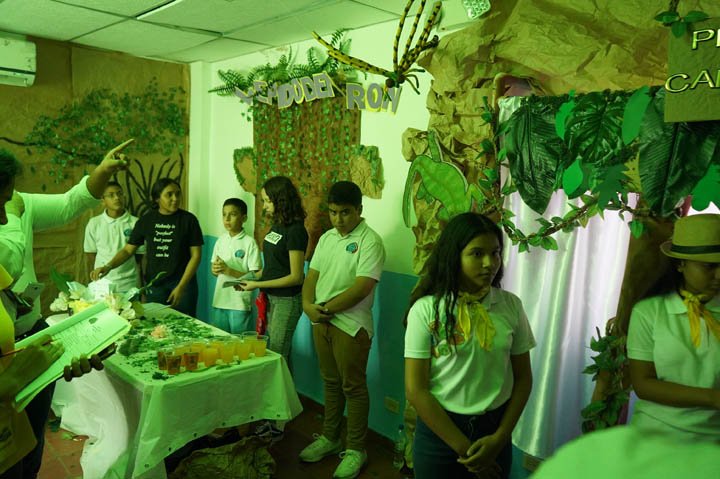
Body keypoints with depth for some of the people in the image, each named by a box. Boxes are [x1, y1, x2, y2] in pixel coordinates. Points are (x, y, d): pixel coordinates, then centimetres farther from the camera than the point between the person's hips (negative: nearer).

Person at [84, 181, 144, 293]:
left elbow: (139, 257, 2)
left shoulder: (135, 223, -4)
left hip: (129, 285, -1)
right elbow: (91, 256, 9)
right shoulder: (94, 223, 2)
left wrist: (141, 287, 4)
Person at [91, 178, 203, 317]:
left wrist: (181, 286, -11)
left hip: (182, 283, -2)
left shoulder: (188, 219, -4)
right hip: (154, 284, 2)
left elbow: (196, 255, -5)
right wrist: (108, 266, -12)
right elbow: (128, 250, 6)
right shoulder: (146, 220, 4)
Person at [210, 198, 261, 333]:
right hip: (219, 301, 5)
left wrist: (229, 271, -19)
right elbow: (214, 268, 14)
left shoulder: (250, 243, -10)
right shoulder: (221, 240, 7)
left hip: (240, 303, -5)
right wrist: (215, 269, -8)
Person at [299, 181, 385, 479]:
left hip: (351, 326, -6)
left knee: (353, 387, 5)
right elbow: (312, 275, 10)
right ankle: (330, 438, 35)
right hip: (321, 322, 7)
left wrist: (325, 308, -16)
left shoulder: (369, 241, -13)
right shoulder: (326, 238, 11)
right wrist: (308, 305, -9)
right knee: (331, 383, 19)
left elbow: (362, 287, -21)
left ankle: (355, 450, 20)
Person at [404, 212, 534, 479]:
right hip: (439, 429, -2)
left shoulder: (511, 305, -5)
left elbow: (523, 378, 2)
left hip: (494, 428, 3)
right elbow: (415, 390, -13)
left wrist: (500, 438, -7)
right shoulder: (426, 309, -14)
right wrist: (463, 447, -12)